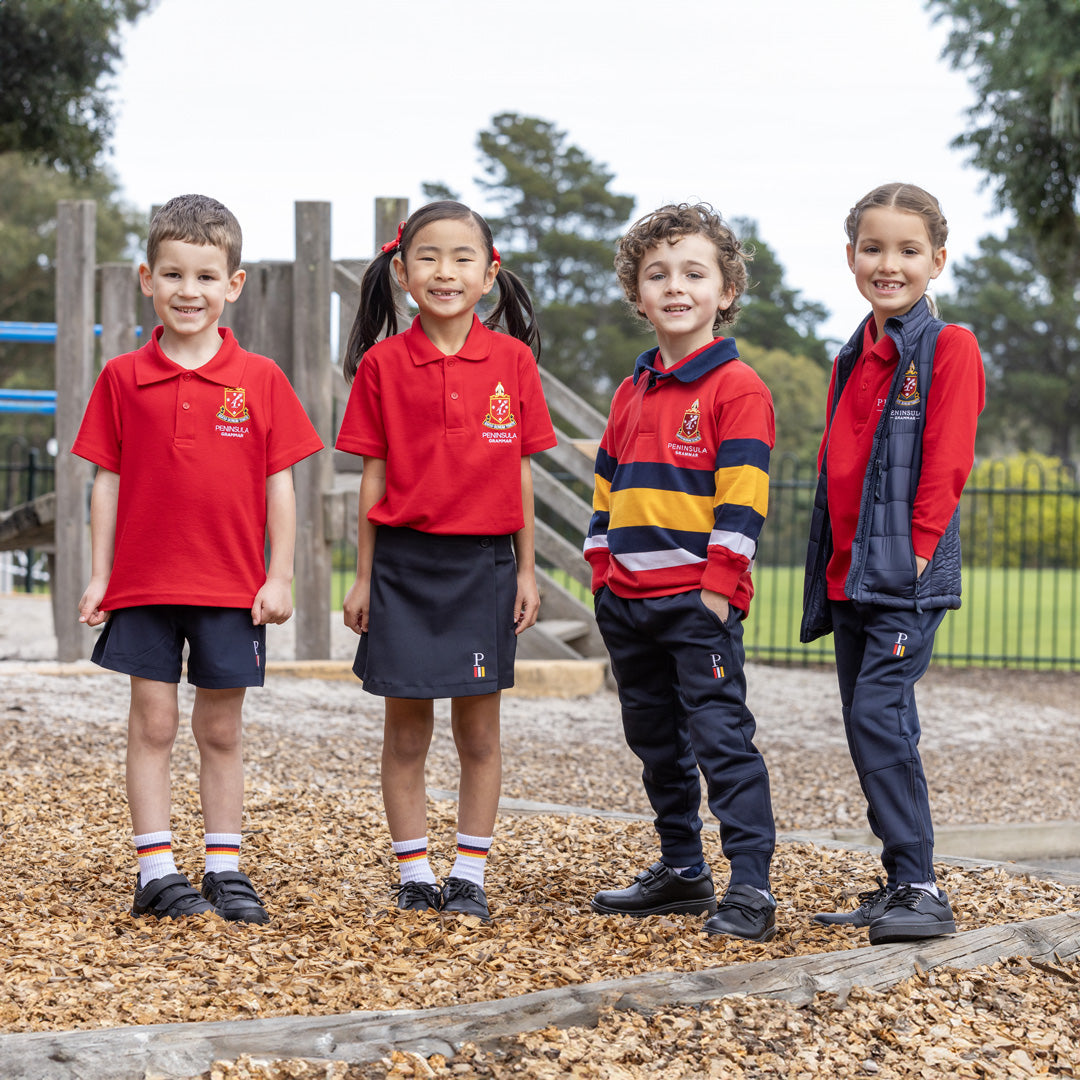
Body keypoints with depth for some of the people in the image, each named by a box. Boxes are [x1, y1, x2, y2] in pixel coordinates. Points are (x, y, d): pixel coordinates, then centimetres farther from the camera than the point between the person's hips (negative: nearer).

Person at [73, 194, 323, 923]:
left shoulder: (260, 380, -1)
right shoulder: (123, 379, 1)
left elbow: (279, 482, 2)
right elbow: (108, 481, 4)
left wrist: (281, 576, -2)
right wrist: (99, 576, 1)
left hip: (233, 588, 0)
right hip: (144, 583, 0)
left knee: (222, 732, 8)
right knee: (153, 724, 3)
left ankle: (226, 871, 16)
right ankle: (156, 871, 8)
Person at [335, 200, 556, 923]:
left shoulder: (512, 360, 1)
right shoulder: (383, 364, -1)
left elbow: (520, 472, 5)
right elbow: (374, 475, 3)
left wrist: (527, 571, 5)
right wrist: (364, 576, 3)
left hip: (484, 564, 1)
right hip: (404, 563, 0)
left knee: (479, 733, 6)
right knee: (406, 732, 4)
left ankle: (470, 877, 14)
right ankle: (414, 877, 13)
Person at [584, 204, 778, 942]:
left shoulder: (737, 388, -7)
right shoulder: (633, 392, 16)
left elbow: (742, 500, -12)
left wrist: (719, 586, -17)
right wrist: (603, 572, 12)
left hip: (700, 600, -8)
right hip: (631, 602, 8)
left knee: (721, 736, -10)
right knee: (656, 742, 14)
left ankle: (751, 887, -9)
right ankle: (681, 872, 25)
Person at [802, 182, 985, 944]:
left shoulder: (949, 347, -6)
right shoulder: (854, 359, 16)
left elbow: (946, 462, -12)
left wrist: (916, 553, -16)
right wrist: (831, 566, 15)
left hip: (907, 574, -8)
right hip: (850, 575, 8)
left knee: (881, 716, -16)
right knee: (871, 726, 10)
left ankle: (921, 891, -13)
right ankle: (901, 886, 18)